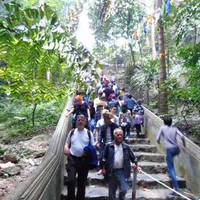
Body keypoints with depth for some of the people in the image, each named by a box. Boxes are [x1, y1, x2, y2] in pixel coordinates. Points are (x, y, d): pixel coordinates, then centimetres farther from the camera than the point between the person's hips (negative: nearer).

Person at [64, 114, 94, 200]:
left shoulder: (89, 133, 2)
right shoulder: (72, 132, 6)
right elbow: (67, 144, 12)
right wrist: (66, 149, -10)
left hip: (84, 159, 1)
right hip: (72, 158, 0)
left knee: (82, 182, 12)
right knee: (71, 180, -12)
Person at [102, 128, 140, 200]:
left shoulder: (126, 147, 2)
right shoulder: (109, 146, -2)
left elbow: (133, 157, 11)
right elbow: (104, 158, 3)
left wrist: (136, 166, 7)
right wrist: (104, 168, 0)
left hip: (122, 172, 0)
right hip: (111, 172, 0)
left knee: (123, 190, -6)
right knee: (111, 192, 10)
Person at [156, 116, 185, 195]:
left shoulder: (162, 127, 2)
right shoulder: (174, 128, 9)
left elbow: (157, 139, -1)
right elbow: (182, 136, -6)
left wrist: (159, 142, 22)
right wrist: (184, 143, 12)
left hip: (169, 149, -5)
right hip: (176, 149, 5)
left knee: (171, 168, -1)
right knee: (168, 159, 36)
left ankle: (176, 187, -7)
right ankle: (171, 173, 38)